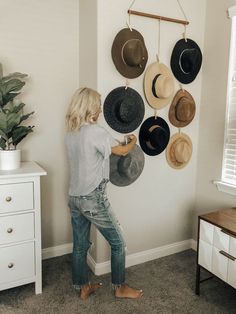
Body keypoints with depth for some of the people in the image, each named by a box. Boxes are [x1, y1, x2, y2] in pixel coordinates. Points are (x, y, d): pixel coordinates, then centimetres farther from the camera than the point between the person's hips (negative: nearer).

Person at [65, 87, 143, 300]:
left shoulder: (70, 133, 7)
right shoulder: (95, 131, -17)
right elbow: (122, 151, -6)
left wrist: (121, 143, 22)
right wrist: (133, 141, 15)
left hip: (75, 197, 8)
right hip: (93, 198, -8)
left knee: (80, 245, 18)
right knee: (118, 243, 11)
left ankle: (84, 287, 34)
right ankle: (120, 288, 26)